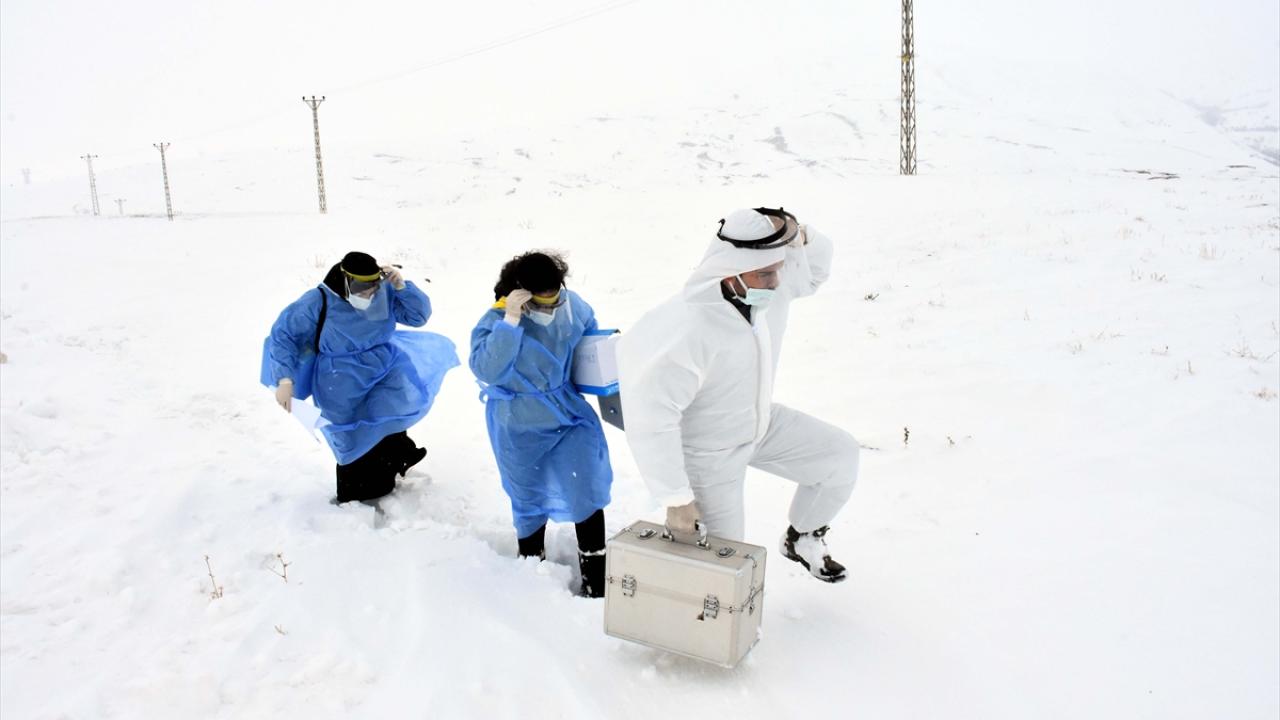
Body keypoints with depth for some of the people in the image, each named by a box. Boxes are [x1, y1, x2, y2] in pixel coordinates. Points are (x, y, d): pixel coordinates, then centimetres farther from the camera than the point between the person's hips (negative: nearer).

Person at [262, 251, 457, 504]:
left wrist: (402, 286, -23)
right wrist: (285, 379, -20)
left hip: (385, 368, 3)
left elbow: (419, 315, -8)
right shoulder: (318, 302, -16)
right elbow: (283, 335, -12)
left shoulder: (386, 293, -8)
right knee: (355, 442, 7)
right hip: (343, 383, -3)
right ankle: (356, 493, 33)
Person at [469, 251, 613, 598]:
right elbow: (485, 369, -36)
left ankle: (594, 576, 12)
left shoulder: (571, 304, -10)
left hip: (569, 415, 2)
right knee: (529, 498, 17)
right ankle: (531, 558, 46)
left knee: (587, 491, -5)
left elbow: (590, 332, 12)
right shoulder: (496, 320, -21)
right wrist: (511, 321, -40)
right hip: (520, 430, -2)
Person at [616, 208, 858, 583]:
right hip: (710, 450, -7)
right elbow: (650, 421, -36)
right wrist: (676, 499, -28)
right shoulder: (689, 331, -40)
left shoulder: (770, 285, -17)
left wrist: (800, 236, -20)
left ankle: (802, 538, 27)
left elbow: (816, 266, 6)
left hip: (761, 423, 7)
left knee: (841, 454, 4)